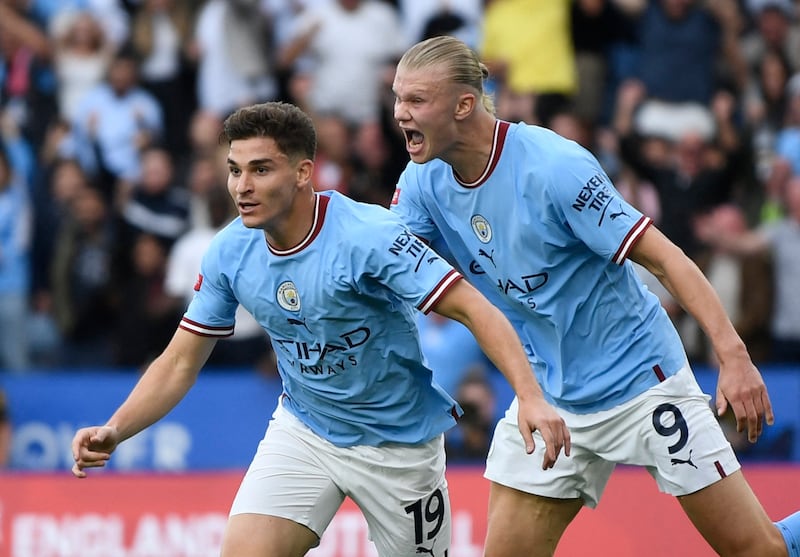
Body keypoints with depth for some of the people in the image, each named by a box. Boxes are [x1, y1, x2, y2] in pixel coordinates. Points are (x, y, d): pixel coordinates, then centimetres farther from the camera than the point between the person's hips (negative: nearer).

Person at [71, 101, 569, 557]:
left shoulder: (369, 235, -25)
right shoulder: (229, 254, -9)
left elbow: (475, 310, -27)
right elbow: (181, 362, 1)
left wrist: (531, 398, -40)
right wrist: (114, 432, -15)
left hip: (398, 440, -4)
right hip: (303, 432, 4)